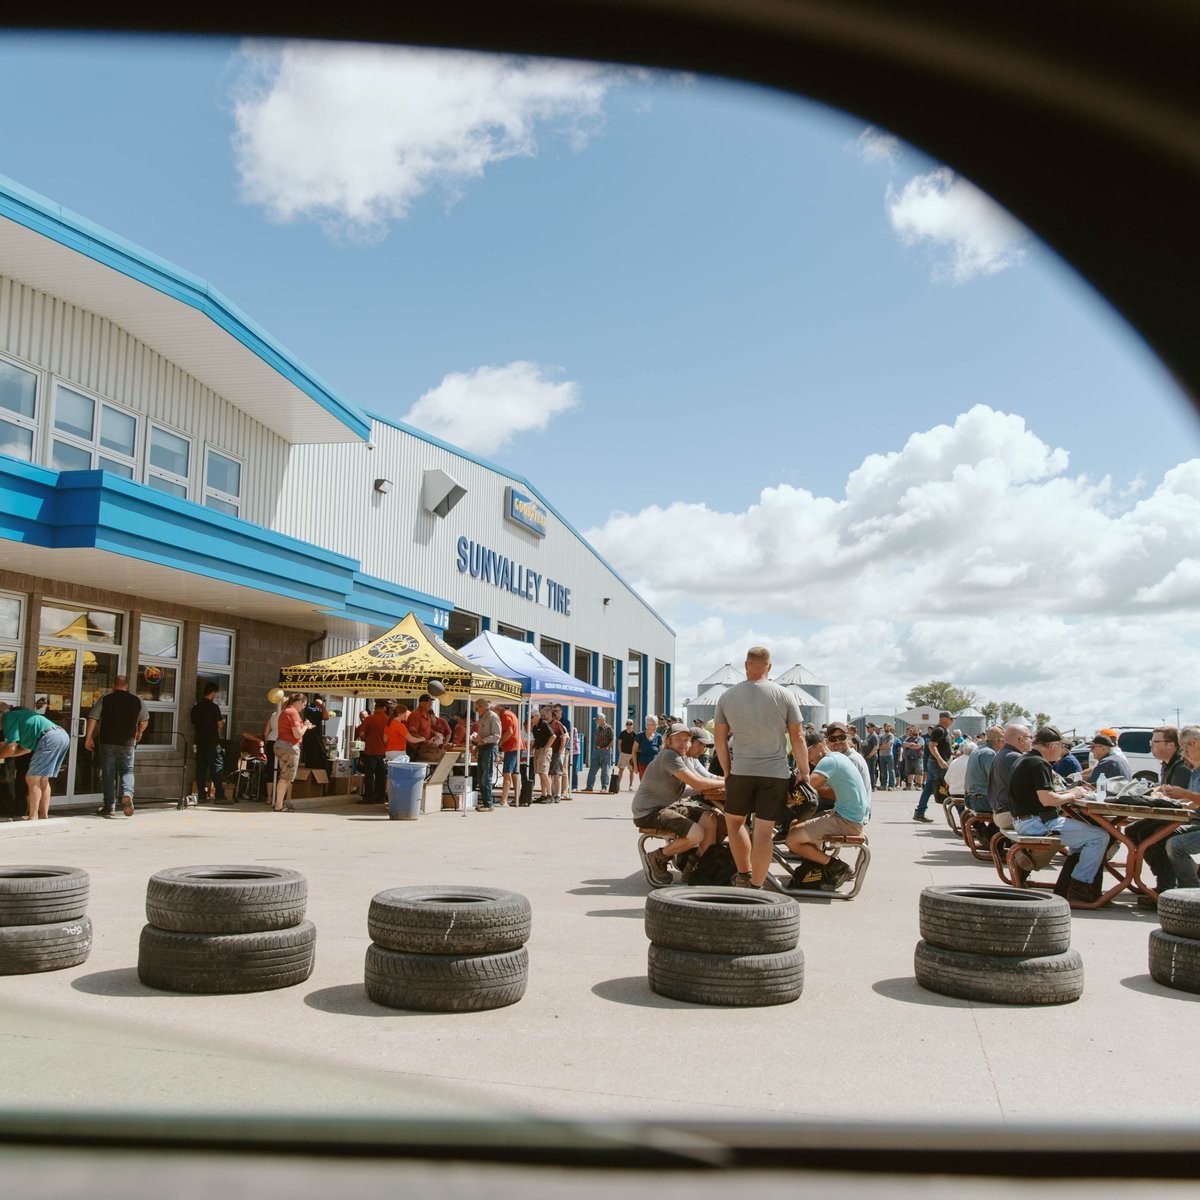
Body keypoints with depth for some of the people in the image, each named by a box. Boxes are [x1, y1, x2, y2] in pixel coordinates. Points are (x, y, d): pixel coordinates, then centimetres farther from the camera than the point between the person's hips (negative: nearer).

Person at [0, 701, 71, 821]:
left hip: (50, 738, -9)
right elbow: (27, 749, 29)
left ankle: (33, 818, -3)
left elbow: (11, 749, -3)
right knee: (43, 780, 16)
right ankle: (43, 816, 18)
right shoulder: (18, 716, 30)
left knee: (32, 779, -3)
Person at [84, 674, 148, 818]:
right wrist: (139, 733, 30)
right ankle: (127, 793, -18)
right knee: (127, 771, 10)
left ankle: (109, 806, 10)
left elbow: (92, 718, -7)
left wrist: (89, 737, -2)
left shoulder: (105, 699, -1)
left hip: (108, 742, 0)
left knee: (108, 774, 7)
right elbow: (144, 721, 12)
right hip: (128, 743, 1)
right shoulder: (137, 700, 3)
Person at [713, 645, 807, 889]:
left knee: (734, 820, 20)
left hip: (741, 771, 1)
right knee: (764, 830, 1)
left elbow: (719, 737, 6)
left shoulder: (727, 696, 3)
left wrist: (726, 770, 16)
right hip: (776, 772, -1)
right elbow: (797, 737, -1)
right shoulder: (785, 695, -3)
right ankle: (755, 886, 3)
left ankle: (743, 876, 20)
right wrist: (804, 771, 9)